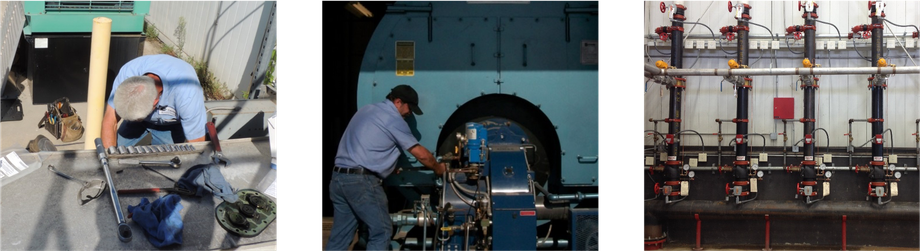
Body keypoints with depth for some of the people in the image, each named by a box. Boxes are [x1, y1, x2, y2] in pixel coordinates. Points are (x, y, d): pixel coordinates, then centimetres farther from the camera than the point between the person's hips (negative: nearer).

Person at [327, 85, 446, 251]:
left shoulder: (366, 110, 21)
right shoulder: (393, 119, -4)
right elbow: (422, 155, -3)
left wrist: (392, 167, 35)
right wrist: (438, 168, 15)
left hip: (338, 176, 9)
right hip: (362, 181, -8)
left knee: (340, 235, 11)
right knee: (381, 231, 0)